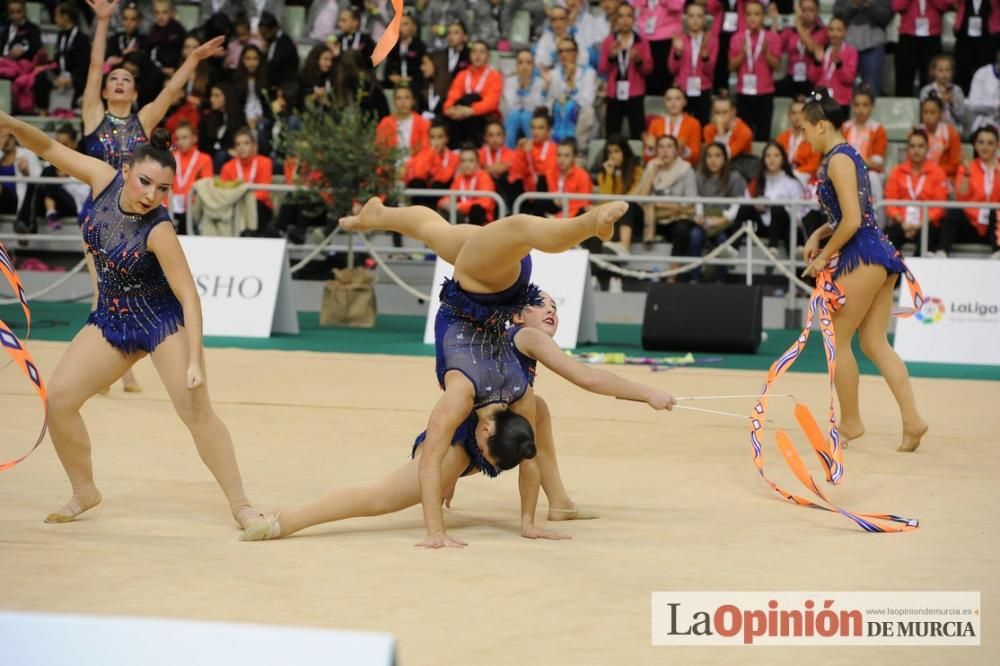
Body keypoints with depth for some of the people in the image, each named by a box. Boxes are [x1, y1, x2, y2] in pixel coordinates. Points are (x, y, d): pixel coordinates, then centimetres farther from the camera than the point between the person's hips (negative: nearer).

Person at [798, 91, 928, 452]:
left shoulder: (837, 160, -13)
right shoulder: (847, 155, 16)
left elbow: (852, 221, -19)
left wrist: (824, 256, -9)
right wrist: (818, 235, 10)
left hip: (862, 258, -10)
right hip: (880, 255, 10)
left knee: (837, 340, 2)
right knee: (875, 343, 8)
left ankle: (851, 422, 11)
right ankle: (912, 419, 0)